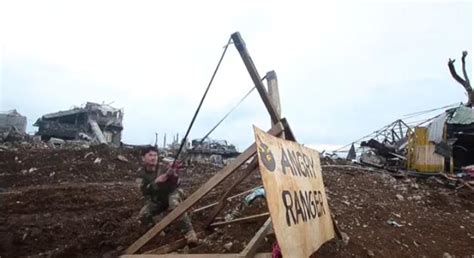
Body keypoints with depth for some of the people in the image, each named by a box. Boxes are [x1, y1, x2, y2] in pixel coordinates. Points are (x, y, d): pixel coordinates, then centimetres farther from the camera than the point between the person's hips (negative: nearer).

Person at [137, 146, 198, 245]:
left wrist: (174, 175, -47)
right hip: (156, 201, 4)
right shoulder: (141, 172, -9)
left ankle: (189, 232, -33)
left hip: (171, 194, -4)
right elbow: (144, 190, -20)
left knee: (175, 206, -36)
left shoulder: (163, 168, -18)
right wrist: (155, 182, -38)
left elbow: (176, 185, -24)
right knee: (143, 215, -18)